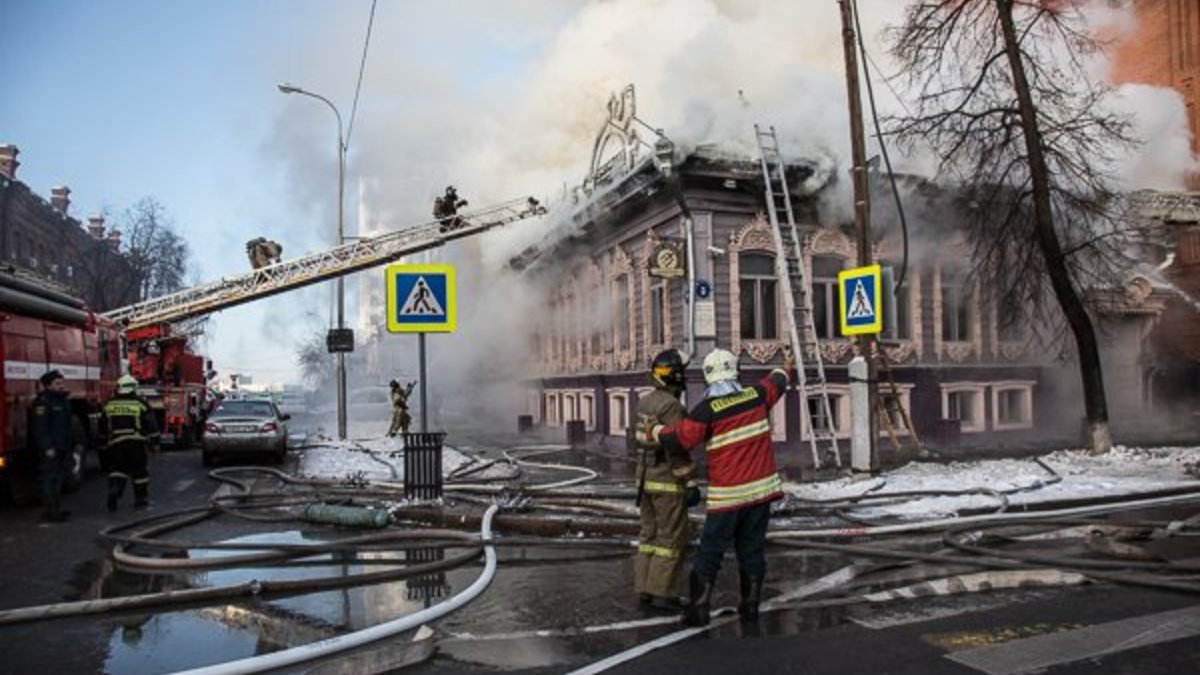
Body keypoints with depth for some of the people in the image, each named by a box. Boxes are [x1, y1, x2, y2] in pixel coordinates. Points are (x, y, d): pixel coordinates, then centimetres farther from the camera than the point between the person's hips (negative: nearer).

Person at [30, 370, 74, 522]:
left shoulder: (63, 400, 16)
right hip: (50, 449, -9)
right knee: (49, 480, -7)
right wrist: (47, 447, -24)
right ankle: (50, 512, -5)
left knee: (58, 479, 14)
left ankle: (56, 509, 22)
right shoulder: (43, 401, -14)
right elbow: (39, 427, -20)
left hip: (63, 447, 9)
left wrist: (71, 445, 20)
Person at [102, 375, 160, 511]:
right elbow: (151, 424, -2)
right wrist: (154, 441, 6)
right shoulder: (140, 404, -3)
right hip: (136, 443, -2)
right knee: (140, 471, 8)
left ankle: (114, 491, -13)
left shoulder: (109, 405, 7)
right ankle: (141, 499, 14)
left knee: (117, 469, 10)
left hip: (116, 443, 2)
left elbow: (104, 427, 17)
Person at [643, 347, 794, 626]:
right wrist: (785, 369, 45)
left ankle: (698, 609, 3)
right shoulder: (756, 395, 1)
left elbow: (679, 438, -12)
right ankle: (750, 606, 19)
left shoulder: (708, 409, -13)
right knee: (751, 549, 14)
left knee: (709, 552, 3)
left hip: (727, 495, -4)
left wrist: (654, 431, 7)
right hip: (761, 488, 4)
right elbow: (775, 384, 23)